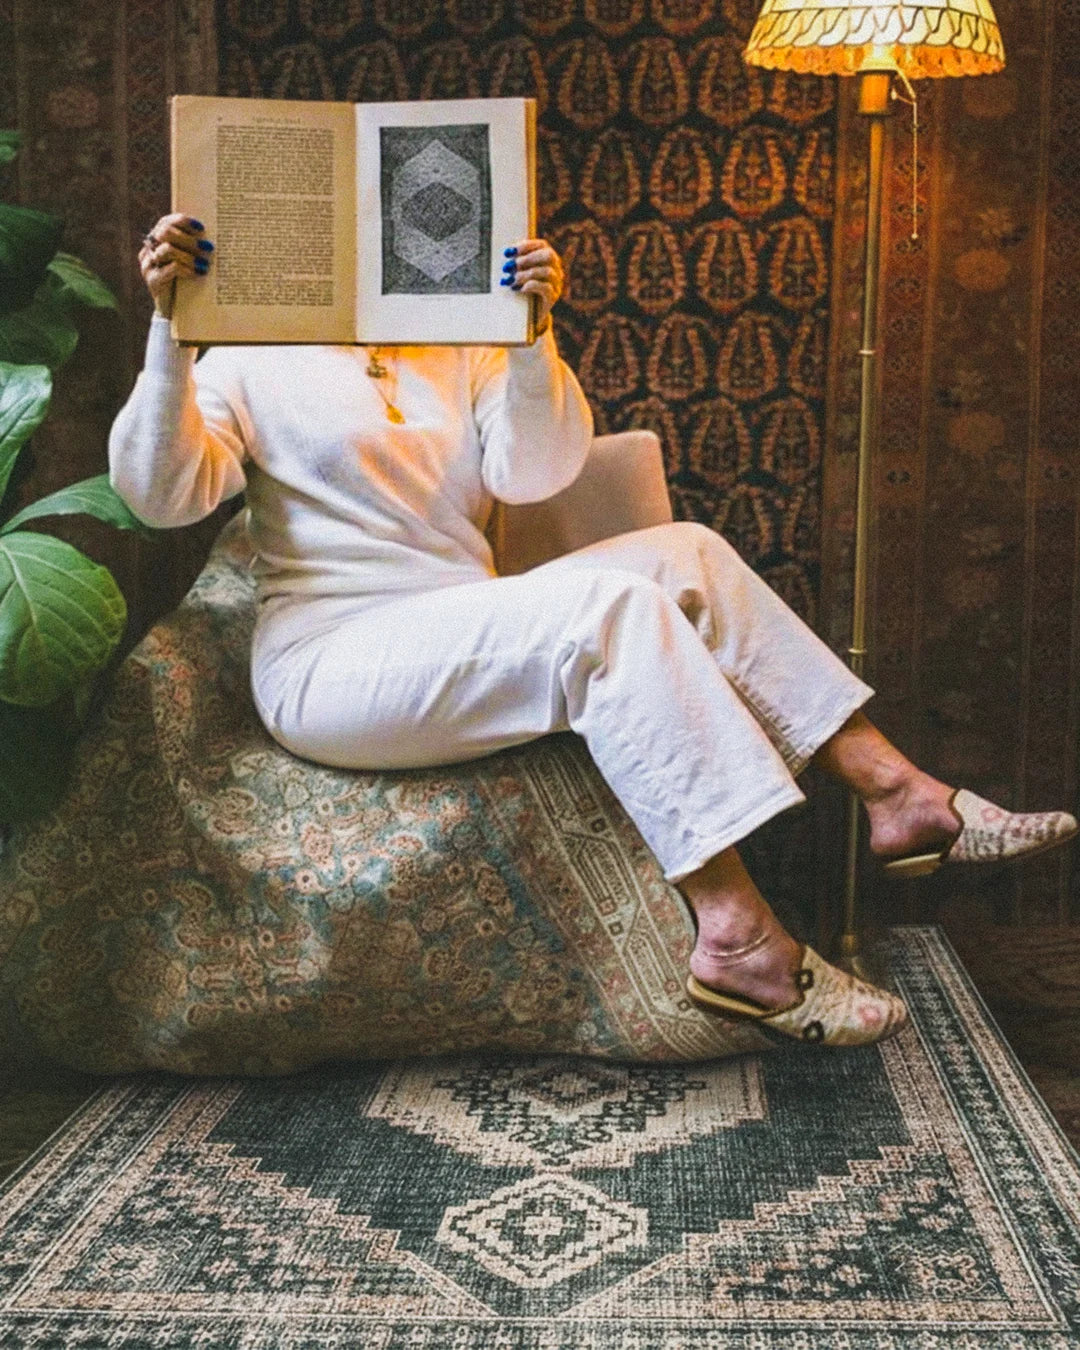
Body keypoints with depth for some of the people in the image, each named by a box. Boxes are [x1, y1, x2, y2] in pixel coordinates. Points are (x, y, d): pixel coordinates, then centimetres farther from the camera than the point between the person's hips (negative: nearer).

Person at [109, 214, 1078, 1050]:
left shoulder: (458, 351, 18)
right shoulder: (251, 365, 6)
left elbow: (533, 474, 1)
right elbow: (158, 492, -10)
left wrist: (531, 339, -15)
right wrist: (170, 328, -22)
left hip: (469, 651, 6)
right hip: (332, 667, -6)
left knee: (682, 553, -9)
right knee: (604, 602, -29)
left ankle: (899, 794, -13)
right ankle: (736, 935, -34)